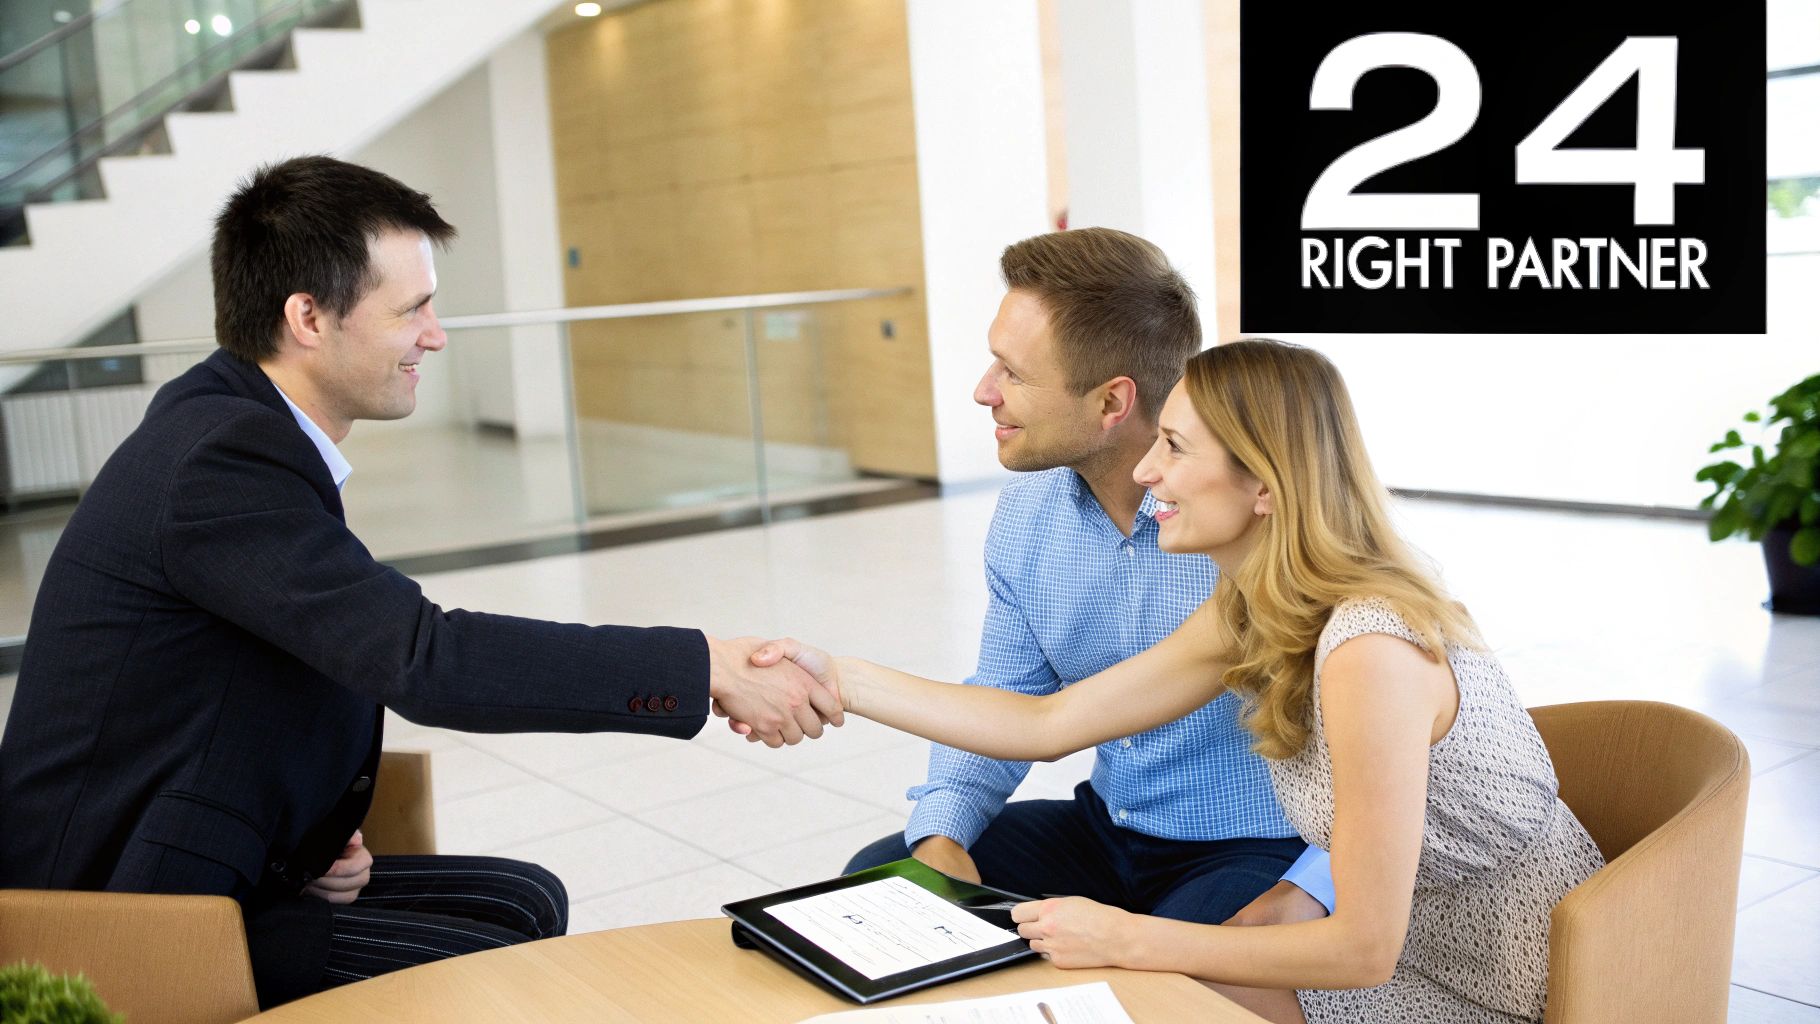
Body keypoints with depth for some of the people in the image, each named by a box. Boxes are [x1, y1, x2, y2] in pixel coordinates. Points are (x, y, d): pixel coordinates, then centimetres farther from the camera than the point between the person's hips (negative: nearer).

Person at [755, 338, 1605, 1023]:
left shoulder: (1366, 650, -30)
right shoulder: (1247, 615, -2)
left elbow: (1365, 948, -26)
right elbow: (1047, 724, 1)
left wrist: (1129, 941, -20)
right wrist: (836, 679, -4)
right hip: (1421, 944, 7)